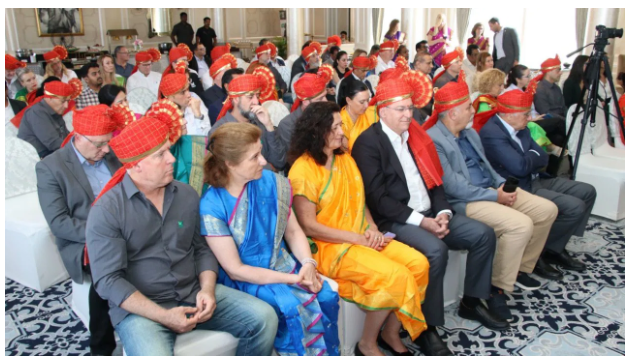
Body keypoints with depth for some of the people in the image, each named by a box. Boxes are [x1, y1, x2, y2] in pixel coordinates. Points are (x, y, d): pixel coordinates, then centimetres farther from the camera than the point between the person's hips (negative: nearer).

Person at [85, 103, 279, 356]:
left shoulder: (187, 195, 5)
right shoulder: (107, 210, -9)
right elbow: (108, 280, -12)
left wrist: (207, 289, -8)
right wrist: (163, 316, -19)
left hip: (193, 295, 4)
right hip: (140, 308, -4)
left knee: (264, 317, -9)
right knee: (155, 357, -34)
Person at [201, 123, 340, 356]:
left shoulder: (271, 183, -3)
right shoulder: (212, 206, -17)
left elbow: (293, 231, 5)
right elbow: (235, 270, -16)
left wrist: (308, 264, -15)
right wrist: (292, 279, -19)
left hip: (283, 266, 5)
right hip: (245, 281, -4)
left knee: (327, 296, -18)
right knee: (294, 307, -27)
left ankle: (329, 354, 2)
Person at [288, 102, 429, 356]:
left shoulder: (345, 158, 11)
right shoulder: (303, 170, -13)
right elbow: (308, 226, -15)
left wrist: (372, 228, -4)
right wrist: (357, 238, -15)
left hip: (362, 238, 8)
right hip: (328, 246, -7)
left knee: (418, 263, -10)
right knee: (395, 276, -24)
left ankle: (391, 334, 6)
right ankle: (367, 344, -2)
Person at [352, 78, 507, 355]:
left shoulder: (415, 135, 12)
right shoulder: (368, 143, -11)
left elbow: (434, 180, 14)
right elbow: (377, 198, -17)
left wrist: (443, 212, -5)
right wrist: (420, 220, -21)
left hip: (429, 214, 8)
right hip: (395, 221, -8)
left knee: (483, 234, -1)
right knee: (436, 250, -32)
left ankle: (472, 301, 17)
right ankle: (427, 327, -15)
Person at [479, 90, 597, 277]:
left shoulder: (520, 128, 9)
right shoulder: (491, 133, -21)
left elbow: (543, 158, 8)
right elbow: (520, 167, -27)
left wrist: (529, 157, -13)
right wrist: (533, 156, -6)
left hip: (535, 180, 10)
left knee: (587, 192, 9)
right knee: (575, 207, -18)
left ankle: (556, 248, 14)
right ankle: (537, 252, 0)